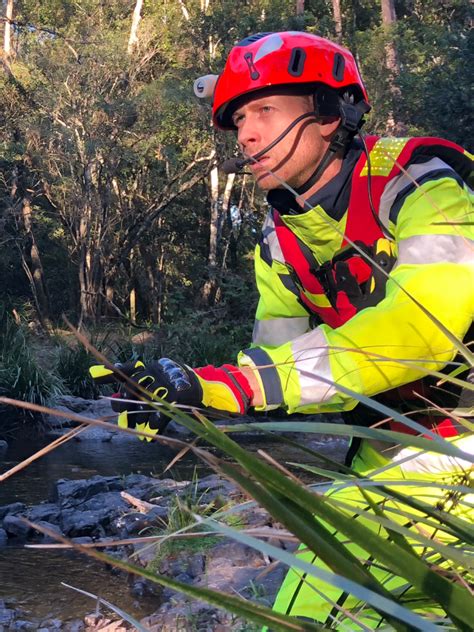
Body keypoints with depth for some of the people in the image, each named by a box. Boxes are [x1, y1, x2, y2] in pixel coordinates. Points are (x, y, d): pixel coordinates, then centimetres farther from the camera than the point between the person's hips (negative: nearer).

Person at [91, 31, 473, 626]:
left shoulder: (415, 180, -16)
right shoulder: (279, 244, 4)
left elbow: (421, 326, -31)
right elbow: (277, 361, 3)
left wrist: (234, 382, -34)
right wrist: (192, 394, -16)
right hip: (392, 455, 6)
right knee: (305, 612, 6)